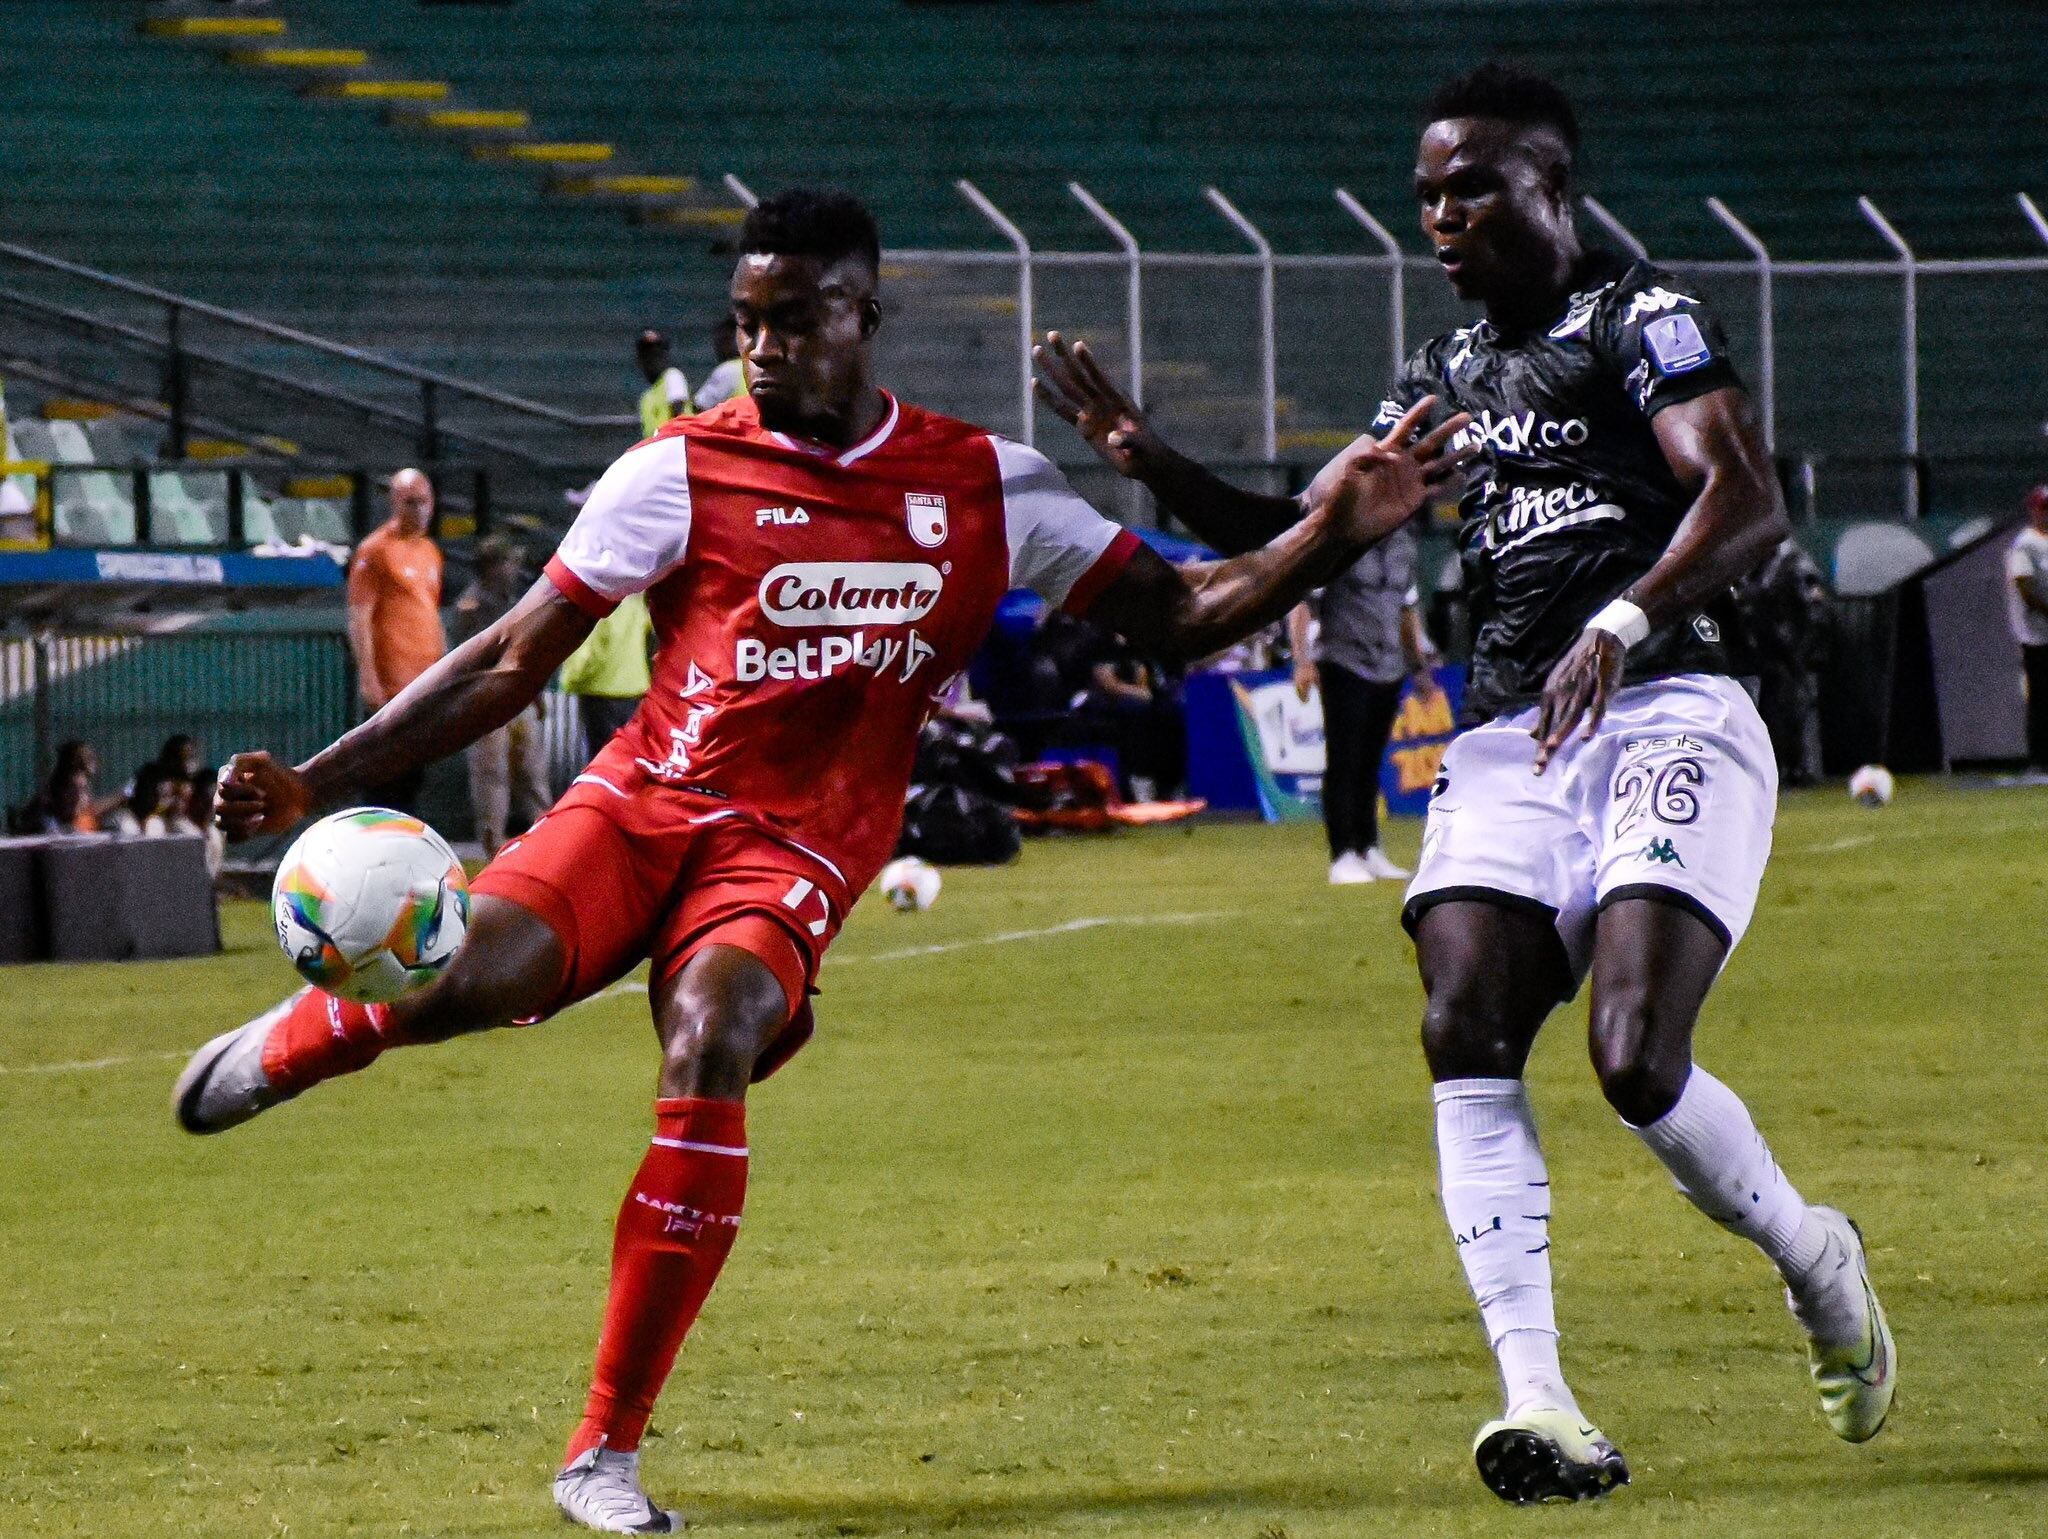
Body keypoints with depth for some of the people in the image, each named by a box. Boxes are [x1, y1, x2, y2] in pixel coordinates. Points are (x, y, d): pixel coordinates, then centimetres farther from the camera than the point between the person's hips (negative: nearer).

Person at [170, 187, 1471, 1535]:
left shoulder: (986, 486, 6)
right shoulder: (679, 474, 1)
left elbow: (1178, 618, 12)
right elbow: (509, 666, 5)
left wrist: (1335, 533, -4)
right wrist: (316, 784, -2)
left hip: (796, 853, 0)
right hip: (643, 803, 0)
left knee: (712, 1042, -32)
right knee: (474, 970, -32)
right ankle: (298, 1039, 7)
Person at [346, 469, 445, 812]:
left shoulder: (430, 552, 18)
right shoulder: (375, 550, -6)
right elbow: (358, 618, -10)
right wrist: (368, 678, -17)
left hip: (427, 682, 7)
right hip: (390, 686, -7)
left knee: (415, 775, 7)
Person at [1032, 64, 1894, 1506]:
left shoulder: (1639, 319, -3)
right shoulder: (1448, 375, 21)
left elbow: (1749, 503, -18)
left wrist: (1623, 623, -33)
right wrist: (1152, 464, 13)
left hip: (1667, 716, -7)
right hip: (1510, 739, 7)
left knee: (1637, 1058, -20)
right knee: (1465, 1031, -15)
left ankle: (1810, 1254, 12)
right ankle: (1538, 1401, -18)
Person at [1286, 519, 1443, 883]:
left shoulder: (1402, 541, 12)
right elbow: (1301, 602, -11)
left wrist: (1420, 666, 21)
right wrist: (1303, 660, -21)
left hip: (1389, 667, 6)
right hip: (1344, 662, -6)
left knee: (1370, 764, 10)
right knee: (1343, 764, -7)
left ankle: (1369, 851, 16)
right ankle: (1343, 857, -7)